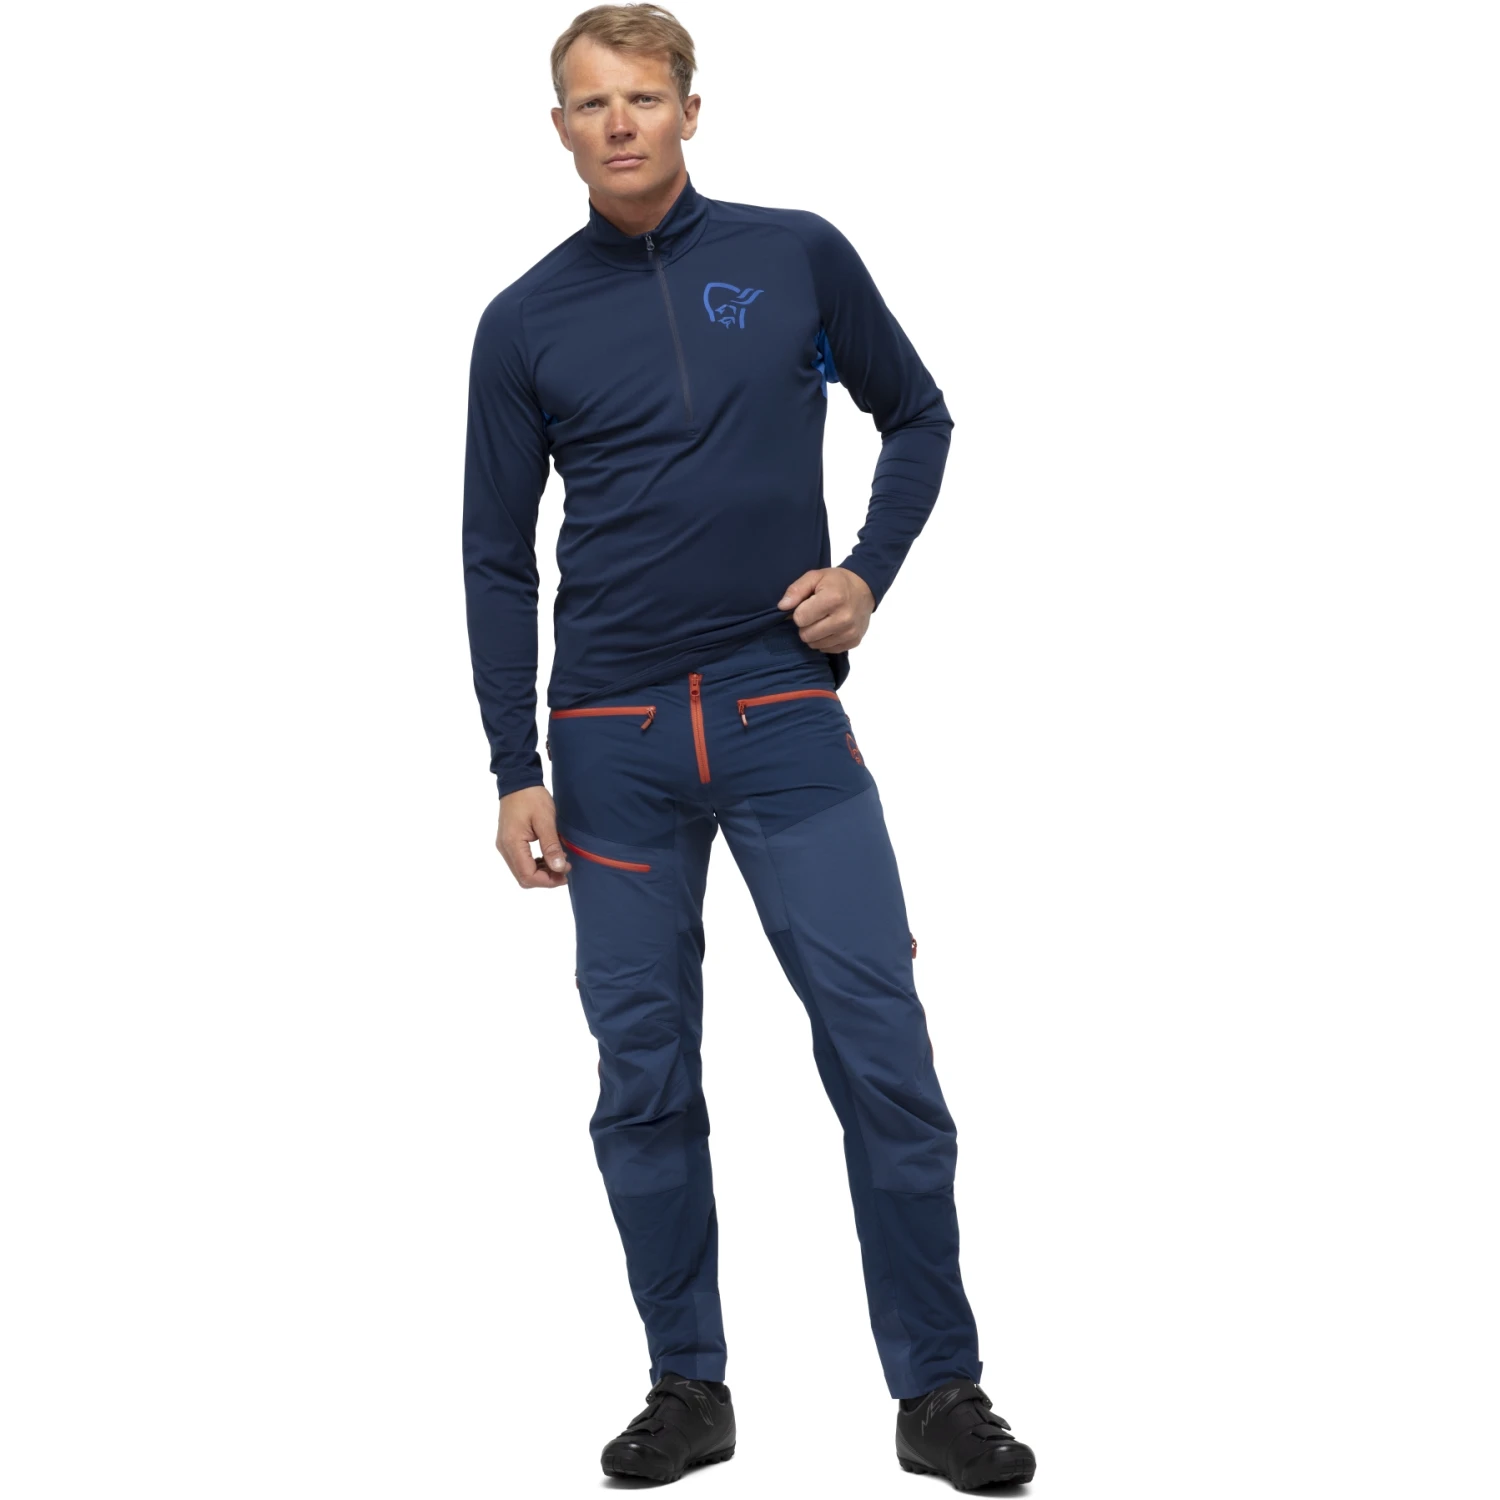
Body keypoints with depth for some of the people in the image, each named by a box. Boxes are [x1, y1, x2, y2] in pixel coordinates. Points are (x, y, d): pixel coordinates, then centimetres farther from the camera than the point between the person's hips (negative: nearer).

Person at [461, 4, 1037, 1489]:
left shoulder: (799, 258, 3)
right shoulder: (525, 322, 5)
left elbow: (917, 418, 16)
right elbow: (497, 559, 7)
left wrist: (870, 571, -1)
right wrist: (516, 773, 2)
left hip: (785, 713, -1)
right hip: (614, 740, 1)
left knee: (881, 1050, -5)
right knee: (643, 1074, 5)